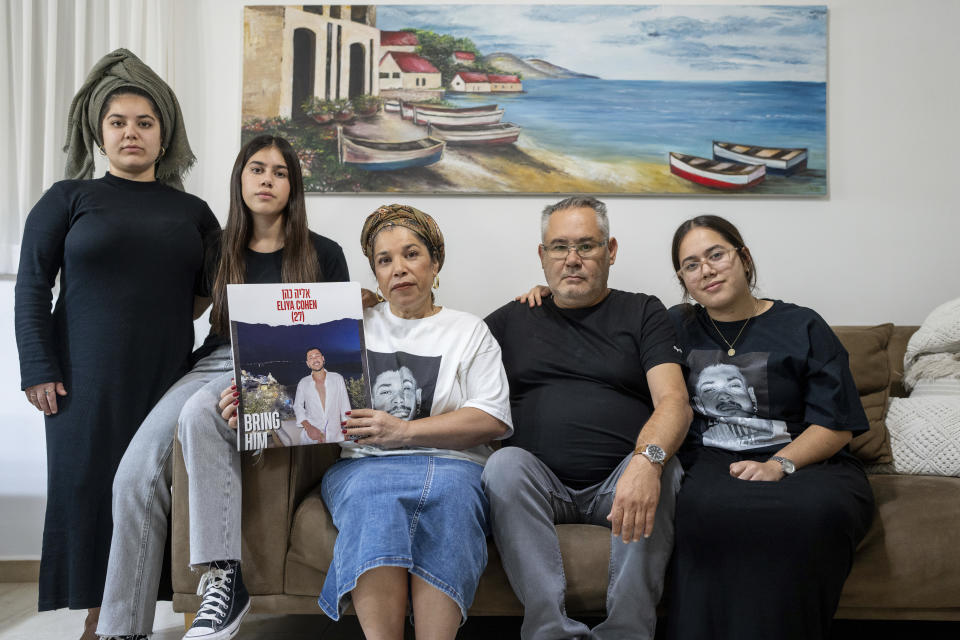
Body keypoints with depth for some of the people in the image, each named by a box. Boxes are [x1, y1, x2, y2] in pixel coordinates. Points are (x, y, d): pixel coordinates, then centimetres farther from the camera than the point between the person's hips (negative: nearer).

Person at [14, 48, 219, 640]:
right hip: (87, 381, -2)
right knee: (88, 485, 2)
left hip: (165, 380, 2)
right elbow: (32, 285, 0)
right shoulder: (69, 199, 5)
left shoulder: (192, 211, 11)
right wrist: (39, 368, -7)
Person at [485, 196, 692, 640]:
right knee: (506, 464, -30)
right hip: (538, 483, 1)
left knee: (660, 471, -32)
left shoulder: (643, 314, 13)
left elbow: (673, 401, -3)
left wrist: (647, 459, -24)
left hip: (620, 485, -1)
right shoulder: (511, 320, 19)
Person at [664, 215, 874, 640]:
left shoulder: (802, 328, 11)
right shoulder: (677, 327, 19)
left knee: (818, 510, -37)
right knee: (705, 507, -38)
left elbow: (836, 425, 4)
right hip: (710, 463, 1)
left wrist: (778, 465, -14)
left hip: (804, 460, 0)